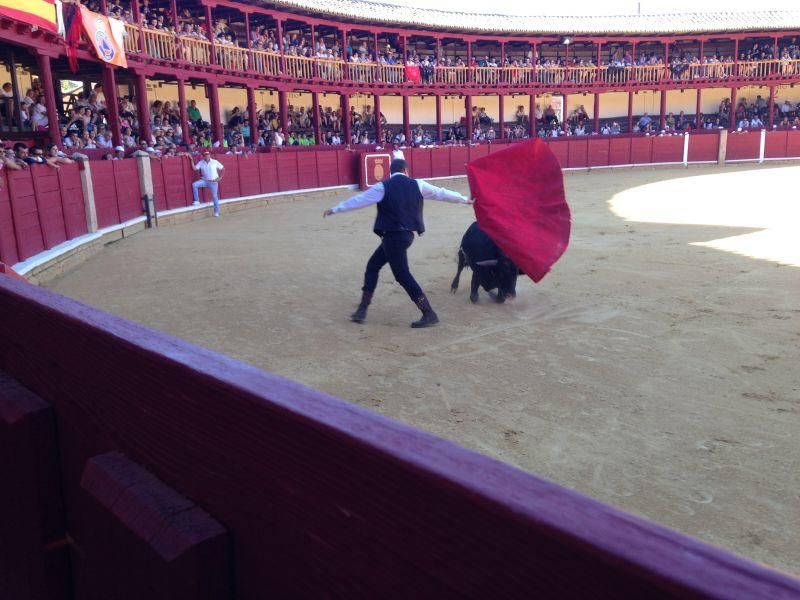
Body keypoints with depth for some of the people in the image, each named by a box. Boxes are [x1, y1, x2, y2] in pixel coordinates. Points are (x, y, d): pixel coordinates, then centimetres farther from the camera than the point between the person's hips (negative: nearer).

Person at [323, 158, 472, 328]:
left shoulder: (383, 187, -4)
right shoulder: (417, 185, 5)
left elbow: (359, 200, 3)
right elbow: (441, 193, 14)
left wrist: (335, 209, 16)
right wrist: (465, 199, 28)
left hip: (393, 236, -6)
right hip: (406, 234, 6)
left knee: (402, 275, -3)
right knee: (373, 266, 16)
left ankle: (429, 315, -4)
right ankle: (362, 310, 17)